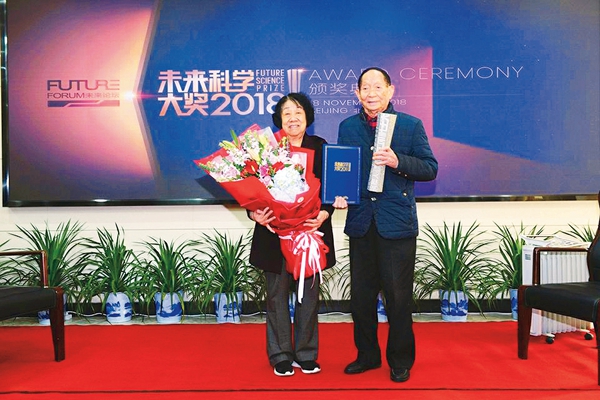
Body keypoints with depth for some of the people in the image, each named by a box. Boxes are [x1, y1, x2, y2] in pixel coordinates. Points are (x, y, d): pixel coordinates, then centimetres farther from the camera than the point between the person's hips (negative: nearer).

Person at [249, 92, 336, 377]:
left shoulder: (320, 147, 5)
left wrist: (324, 213, -17)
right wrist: (255, 213, -21)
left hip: (311, 231, 1)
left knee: (309, 292, 9)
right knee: (277, 294, 7)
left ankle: (306, 354, 24)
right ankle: (280, 356, 21)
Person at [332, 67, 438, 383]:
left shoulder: (411, 125, 1)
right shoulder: (347, 127, 9)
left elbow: (430, 168, -2)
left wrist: (398, 161, -18)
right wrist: (339, 194, -7)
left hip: (397, 223, -3)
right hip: (361, 223, 3)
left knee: (398, 296, 5)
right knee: (360, 295, 11)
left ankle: (400, 361, 23)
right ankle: (367, 355, 30)